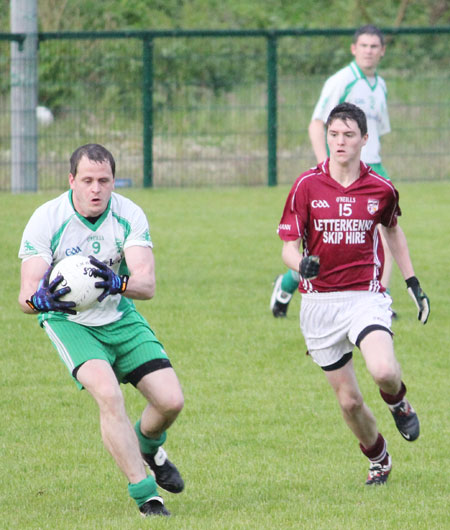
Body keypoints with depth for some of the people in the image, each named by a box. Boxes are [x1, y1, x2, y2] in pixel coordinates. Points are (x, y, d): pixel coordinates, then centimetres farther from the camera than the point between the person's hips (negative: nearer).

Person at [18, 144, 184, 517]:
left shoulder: (129, 216, -15)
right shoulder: (46, 220, -21)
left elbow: (147, 285, -25)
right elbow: (26, 296, -24)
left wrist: (119, 283, -47)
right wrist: (42, 299, -48)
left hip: (120, 318, 3)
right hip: (69, 321, -3)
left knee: (171, 401, -7)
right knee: (108, 394, -28)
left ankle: (147, 445, 30)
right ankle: (144, 493, -19)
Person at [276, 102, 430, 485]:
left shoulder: (381, 189, 0)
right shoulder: (307, 186, -4)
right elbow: (288, 247, -2)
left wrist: (412, 282, 20)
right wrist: (301, 263, -26)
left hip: (365, 296, -1)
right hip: (319, 302, 1)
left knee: (384, 371, -28)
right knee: (349, 400, 4)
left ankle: (398, 402, 9)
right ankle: (379, 460, 32)